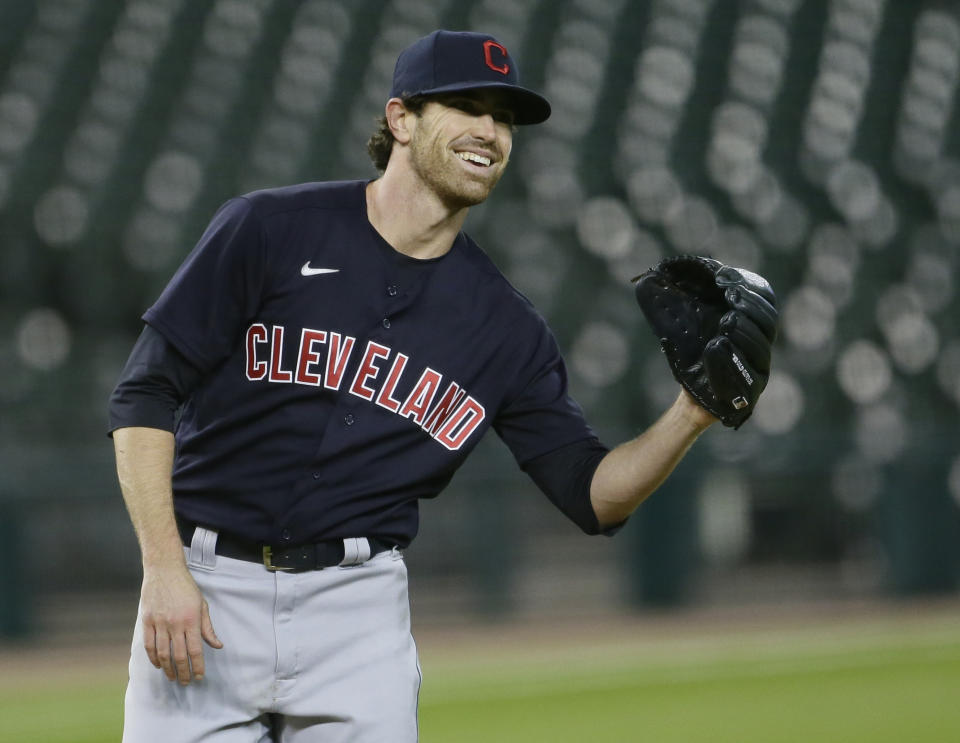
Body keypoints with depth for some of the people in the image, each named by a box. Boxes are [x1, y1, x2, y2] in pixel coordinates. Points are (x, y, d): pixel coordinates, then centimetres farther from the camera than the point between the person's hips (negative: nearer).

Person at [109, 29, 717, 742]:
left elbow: (594, 496, 5)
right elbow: (145, 395, -6)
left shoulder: (505, 328, 6)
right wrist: (164, 569, -15)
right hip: (203, 587, -2)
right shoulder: (270, 229, -5)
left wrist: (691, 416, -13)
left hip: (358, 605, 2)